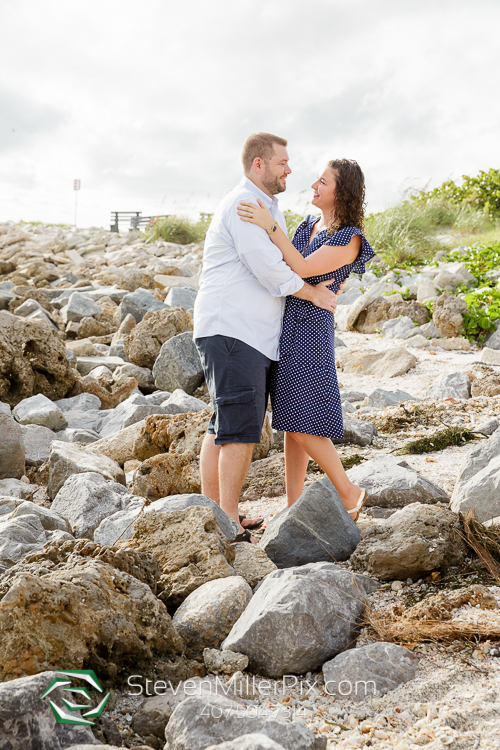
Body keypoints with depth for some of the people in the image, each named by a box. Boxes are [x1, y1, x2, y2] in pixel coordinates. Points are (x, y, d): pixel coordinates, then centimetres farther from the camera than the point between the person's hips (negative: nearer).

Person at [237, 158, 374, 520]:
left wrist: (270, 225, -24)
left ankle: (349, 493, 12)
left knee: (303, 429, -7)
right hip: (283, 327, 8)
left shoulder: (350, 239, -11)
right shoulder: (309, 225, 12)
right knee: (291, 423, 9)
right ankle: (293, 507, 16)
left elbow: (303, 269, -20)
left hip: (309, 332, -8)